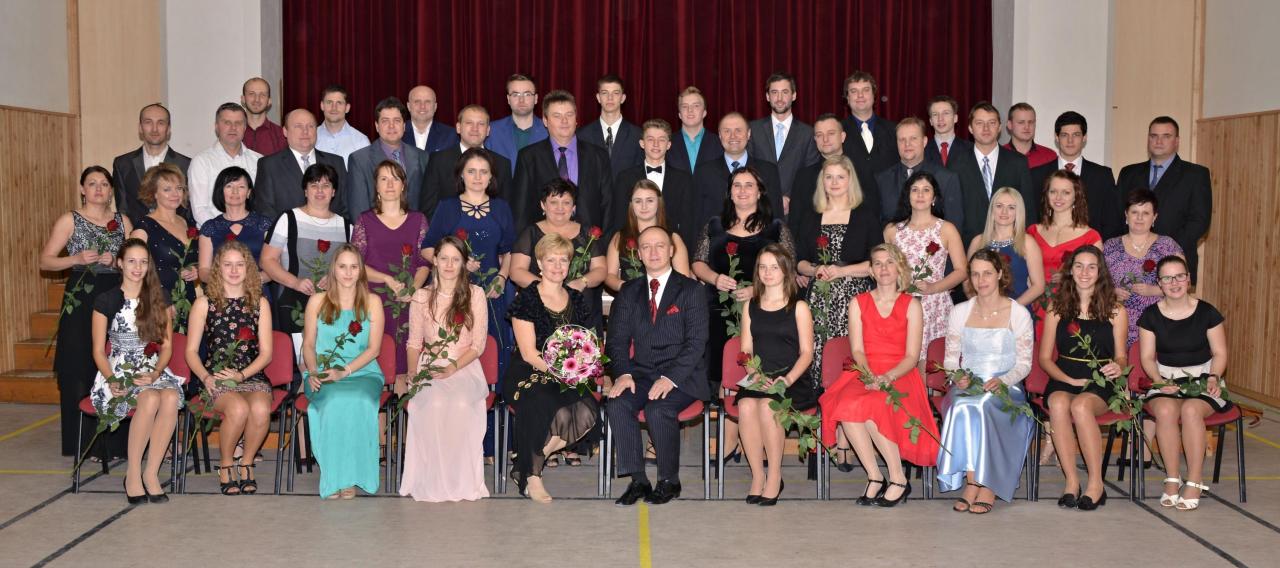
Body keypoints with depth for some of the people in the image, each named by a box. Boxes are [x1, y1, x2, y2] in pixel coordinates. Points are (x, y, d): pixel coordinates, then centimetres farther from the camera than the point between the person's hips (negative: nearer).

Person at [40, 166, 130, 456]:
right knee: (80, 372, -2)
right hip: (81, 301, -2)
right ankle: (85, 442, 6)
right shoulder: (70, 220, 3)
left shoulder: (122, 221, 11)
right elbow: (45, 260, 0)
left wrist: (115, 261, -7)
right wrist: (77, 259, -14)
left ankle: (113, 441, 7)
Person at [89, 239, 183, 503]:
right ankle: (133, 473, -22)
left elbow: (167, 346, 10)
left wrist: (155, 373, -9)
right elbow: (98, 351, 3)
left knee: (172, 397, -34)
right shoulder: (105, 301, 4)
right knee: (150, 399, -35)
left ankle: (151, 472, -25)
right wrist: (112, 379, -14)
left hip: (153, 371, 2)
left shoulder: (160, 300, 12)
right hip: (119, 372, -2)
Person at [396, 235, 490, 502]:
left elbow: (478, 345, 3)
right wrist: (412, 373, -5)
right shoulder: (421, 297, 11)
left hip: (465, 366, -1)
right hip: (430, 366, 1)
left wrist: (454, 367, -12)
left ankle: (461, 481, -21)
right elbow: (414, 343, 13)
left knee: (462, 404, -35)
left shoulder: (475, 294, 6)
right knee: (434, 403, -34)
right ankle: (433, 481, -23)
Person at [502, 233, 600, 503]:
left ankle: (528, 464, -10)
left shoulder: (577, 300, 15)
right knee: (559, 414, -34)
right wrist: (560, 368, -22)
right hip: (529, 378, -4)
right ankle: (531, 474, -12)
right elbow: (528, 353, -8)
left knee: (588, 412, -27)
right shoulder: (527, 299, 0)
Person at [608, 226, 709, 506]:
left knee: (658, 409, -31)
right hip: (641, 374, 4)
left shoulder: (691, 290, 1)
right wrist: (623, 373, -12)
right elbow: (617, 339, 8)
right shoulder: (629, 292, 14)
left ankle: (669, 481, -10)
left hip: (681, 376, -3)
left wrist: (670, 378, -20)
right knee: (618, 404, -26)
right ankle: (637, 480, -16)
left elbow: (696, 342, -7)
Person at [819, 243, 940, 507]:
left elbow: (912, 356, 1)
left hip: (900, 377, -2)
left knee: (872, 406, -35)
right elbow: (857, 350, 5)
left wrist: (887, 377, -18)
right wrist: (870, 376, -16)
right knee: (846, 405, -33)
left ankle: (898, 479, -19)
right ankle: (874, 477, -20)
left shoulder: (911, 305, 9)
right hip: (865, 375, 2)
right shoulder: (858, 303, 14)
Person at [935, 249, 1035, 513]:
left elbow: (1024, 363, 2)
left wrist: (1002, 381, -17)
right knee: (964, 408, -34)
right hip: (966, 388, 2)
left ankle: (985, 485, -24)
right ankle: (975, 483, -27)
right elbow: (950, 359, 11)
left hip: (1005, 391, -2)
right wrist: (958, 378, -11)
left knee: (980, 407, -35)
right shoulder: (959, 312, 11)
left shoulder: (1018, 313, 4)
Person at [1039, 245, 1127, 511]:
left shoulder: (1115, 311, 9)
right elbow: (1045, 357, 9)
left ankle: (1096, 483, -25)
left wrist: (1118, 368, -15)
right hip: (1063, 379, 1)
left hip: (1100, 382, -1)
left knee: (1080, 405, -35)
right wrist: (1070, 380, -7)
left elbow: (1120, 356, 10)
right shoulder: (1056, 309, 11)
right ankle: (1072, 480, -27)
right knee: (1058, 404, -34)